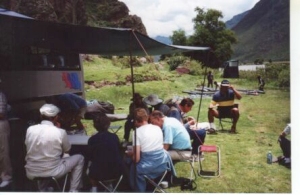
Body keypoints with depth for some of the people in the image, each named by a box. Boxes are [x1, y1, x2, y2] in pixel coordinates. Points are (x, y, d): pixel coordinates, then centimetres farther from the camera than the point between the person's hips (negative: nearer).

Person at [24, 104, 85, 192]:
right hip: (51, 172, -4)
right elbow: (67, 150, 4)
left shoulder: (30, 129, -5)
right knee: (79, 158, 14)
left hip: (31, 173, 5)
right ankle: (73, 190, 16)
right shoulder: (60, 132, -14)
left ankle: (43, 189, 40)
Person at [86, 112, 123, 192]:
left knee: (90, 168, 31)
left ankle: (94, 188, 31)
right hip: (117, 171, 2)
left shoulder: (92, 139, -13)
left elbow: (89, 158, 0)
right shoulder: (115, 137, -5)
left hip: (99, 173, -2)